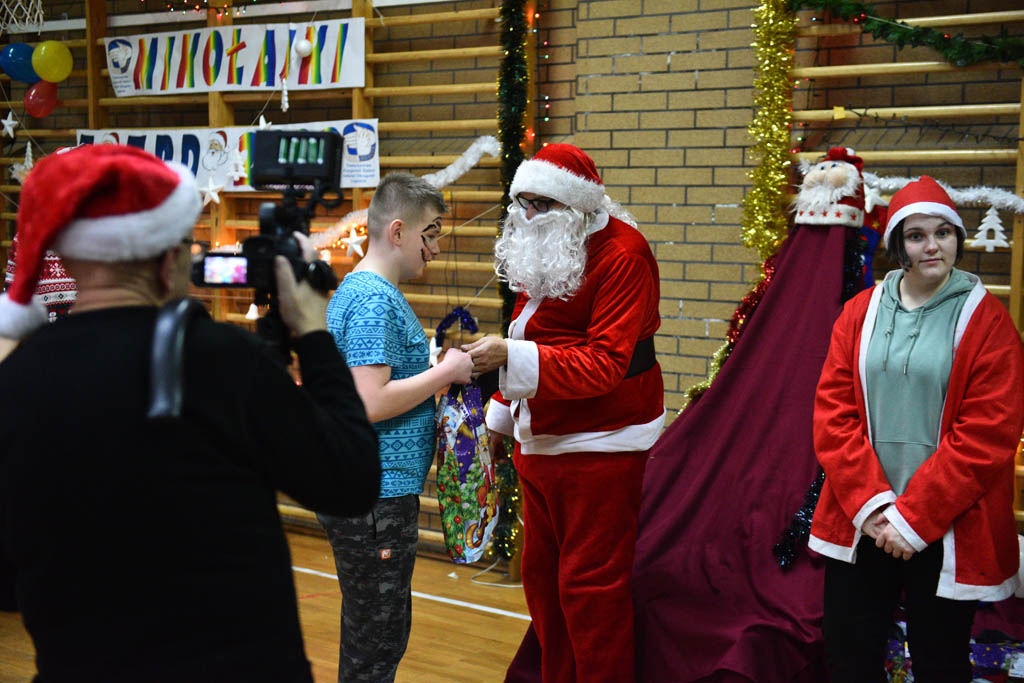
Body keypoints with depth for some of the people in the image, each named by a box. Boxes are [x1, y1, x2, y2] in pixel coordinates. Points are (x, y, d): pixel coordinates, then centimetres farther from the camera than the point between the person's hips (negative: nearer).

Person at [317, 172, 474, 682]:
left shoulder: (355, 290, 14)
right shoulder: (375, 299, -18)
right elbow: (371, 404, -25)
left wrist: (440, 371, 12)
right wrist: (446, 372, -15)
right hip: (374, 499, -10)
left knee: (369, 633, 20)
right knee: (377, 641, -1)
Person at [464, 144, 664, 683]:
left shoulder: (622, 255, -16)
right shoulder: (545, 250, 13)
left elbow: (605, 364, -24)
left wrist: (511, 356, -31)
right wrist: (501, 415, 26)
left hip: (598, 448, -9)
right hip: (538, 440, 9)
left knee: (589, 583, -2)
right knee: (540, 572, 15)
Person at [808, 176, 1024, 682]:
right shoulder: (860, 312, 5)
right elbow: (833, 411, 0)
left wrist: (913, 518, -15)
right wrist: (869, 504, -12)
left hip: (947, 534, -3)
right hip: (860, 525, 3)